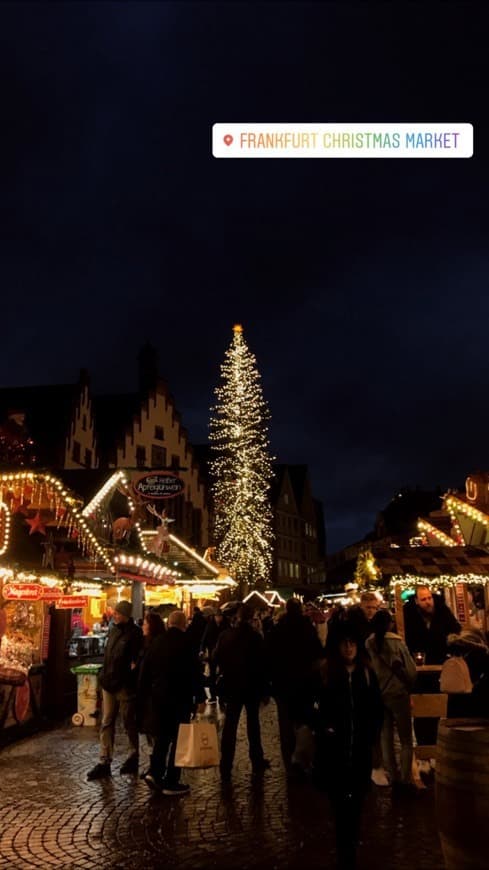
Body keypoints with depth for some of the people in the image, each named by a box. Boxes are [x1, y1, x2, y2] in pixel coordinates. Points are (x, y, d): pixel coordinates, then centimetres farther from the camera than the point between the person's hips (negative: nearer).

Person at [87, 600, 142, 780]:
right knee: (107, 723, 8)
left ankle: (134, 757, 25)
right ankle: (104, 762, 13)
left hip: (125, 686, -7)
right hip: (109, 684, 7)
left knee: (129, 723, 8)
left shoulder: (135, 633, -13)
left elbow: (138, 659, -16)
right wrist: (104, 677, 14)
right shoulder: (113, 630, 10)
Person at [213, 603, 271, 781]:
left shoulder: (226, 635, -7)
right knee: (253, 723, 15)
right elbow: (263, 663, -12)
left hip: (232, 684, 1)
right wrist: (265, 689, -5)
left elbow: (217, 658, -4)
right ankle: (257, 761, 24)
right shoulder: (256, 637, -13)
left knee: (230, 724, 5)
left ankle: (226, 767, 2)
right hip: (252, 685, -1)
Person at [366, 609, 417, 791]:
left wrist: (375, 686, 11)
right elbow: (410, 669, -12)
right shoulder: (396, 641, -15)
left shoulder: (368, 644, -7)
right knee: (406, 739, 10)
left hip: (377, 694, 3)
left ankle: (392, 777, 20)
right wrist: (409, 686, 6)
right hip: (398, 693, -3)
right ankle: (405, 779, 10)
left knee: (386, 737, 13)